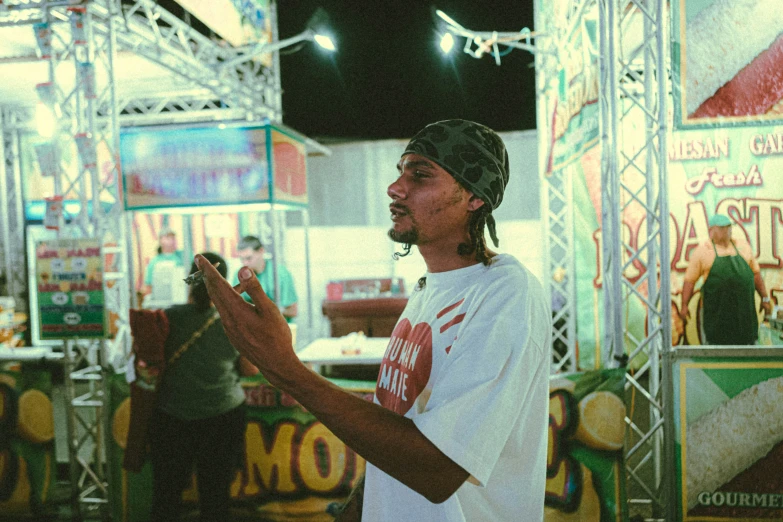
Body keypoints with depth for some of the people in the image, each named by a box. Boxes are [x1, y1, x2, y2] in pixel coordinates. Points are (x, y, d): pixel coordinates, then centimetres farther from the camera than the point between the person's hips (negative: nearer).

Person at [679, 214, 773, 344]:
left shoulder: (743, 247, 13)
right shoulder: (702, 251, 0)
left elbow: (756, 273, 19)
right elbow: (690, 280, -2)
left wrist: (765, 298, 14)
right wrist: (684, 305, -8)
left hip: (744, 308, 4)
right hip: (717, 310, -4)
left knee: (747, 343, 7)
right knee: (718, 343, -2)